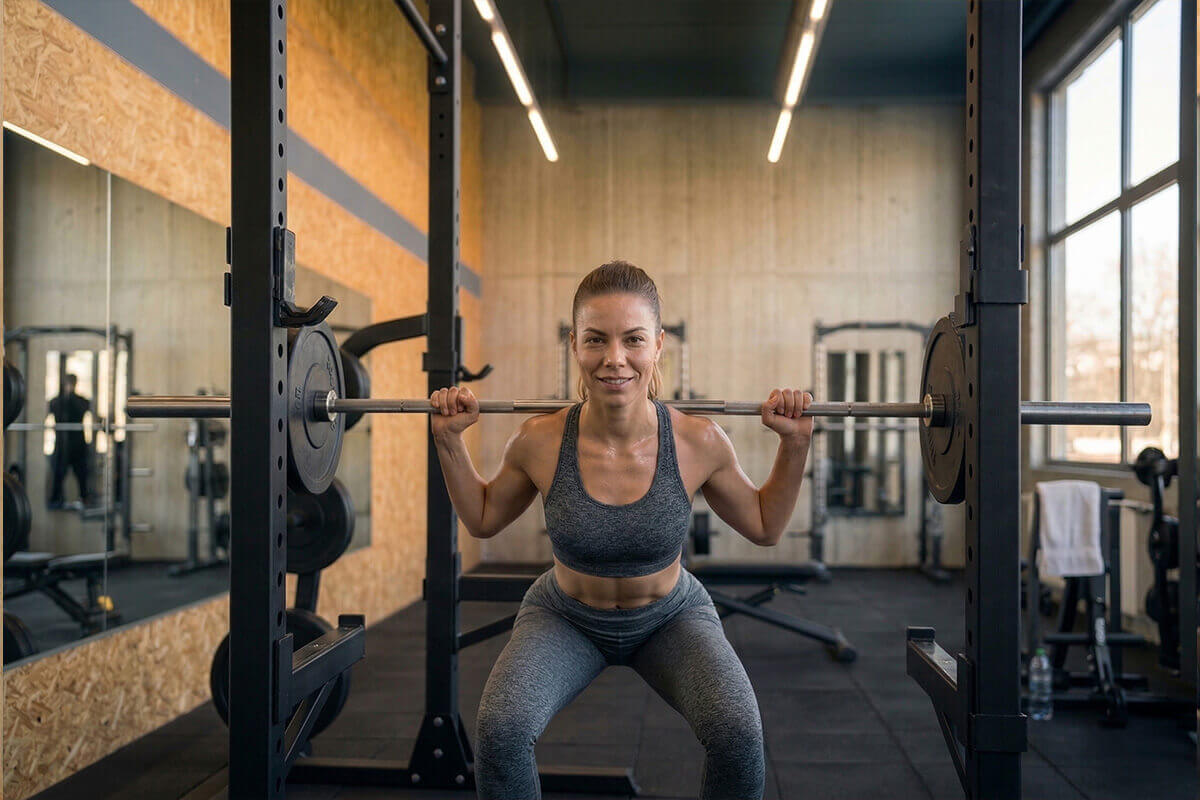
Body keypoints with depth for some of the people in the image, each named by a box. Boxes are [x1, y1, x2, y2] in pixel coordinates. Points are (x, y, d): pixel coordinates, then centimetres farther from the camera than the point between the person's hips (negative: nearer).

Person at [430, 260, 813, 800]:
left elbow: (764, 527, -2)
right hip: (566, 618, 0)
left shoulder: (699, 443, -22)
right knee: (500, 728, -27)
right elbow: (482, 519, 0)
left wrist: (794, 445, -14)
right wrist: (449, 441, -12)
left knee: (738, 732, -26)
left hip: (670, 617, 0)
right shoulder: (539, 443, -22)